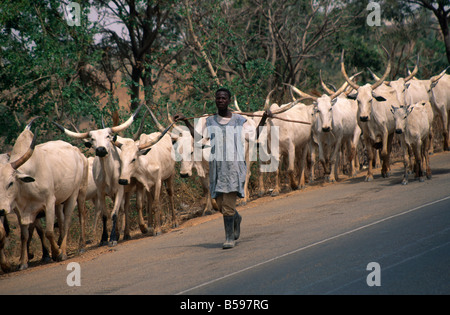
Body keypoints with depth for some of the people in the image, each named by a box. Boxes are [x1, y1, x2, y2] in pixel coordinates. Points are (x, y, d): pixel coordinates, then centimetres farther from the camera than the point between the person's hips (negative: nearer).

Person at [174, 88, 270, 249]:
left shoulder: (239, 120, 4)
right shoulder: (210, 121, 12)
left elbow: (255, 135, 12)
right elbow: (197, 136, 21)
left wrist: (263, 119, 1)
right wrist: (186, 121, 16)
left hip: (234, 165, -4)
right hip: (217, 166, 4)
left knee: (228, 203, -12)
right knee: (220, 203, 6)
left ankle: (230, 238, -6)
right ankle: (236, 219, 38)